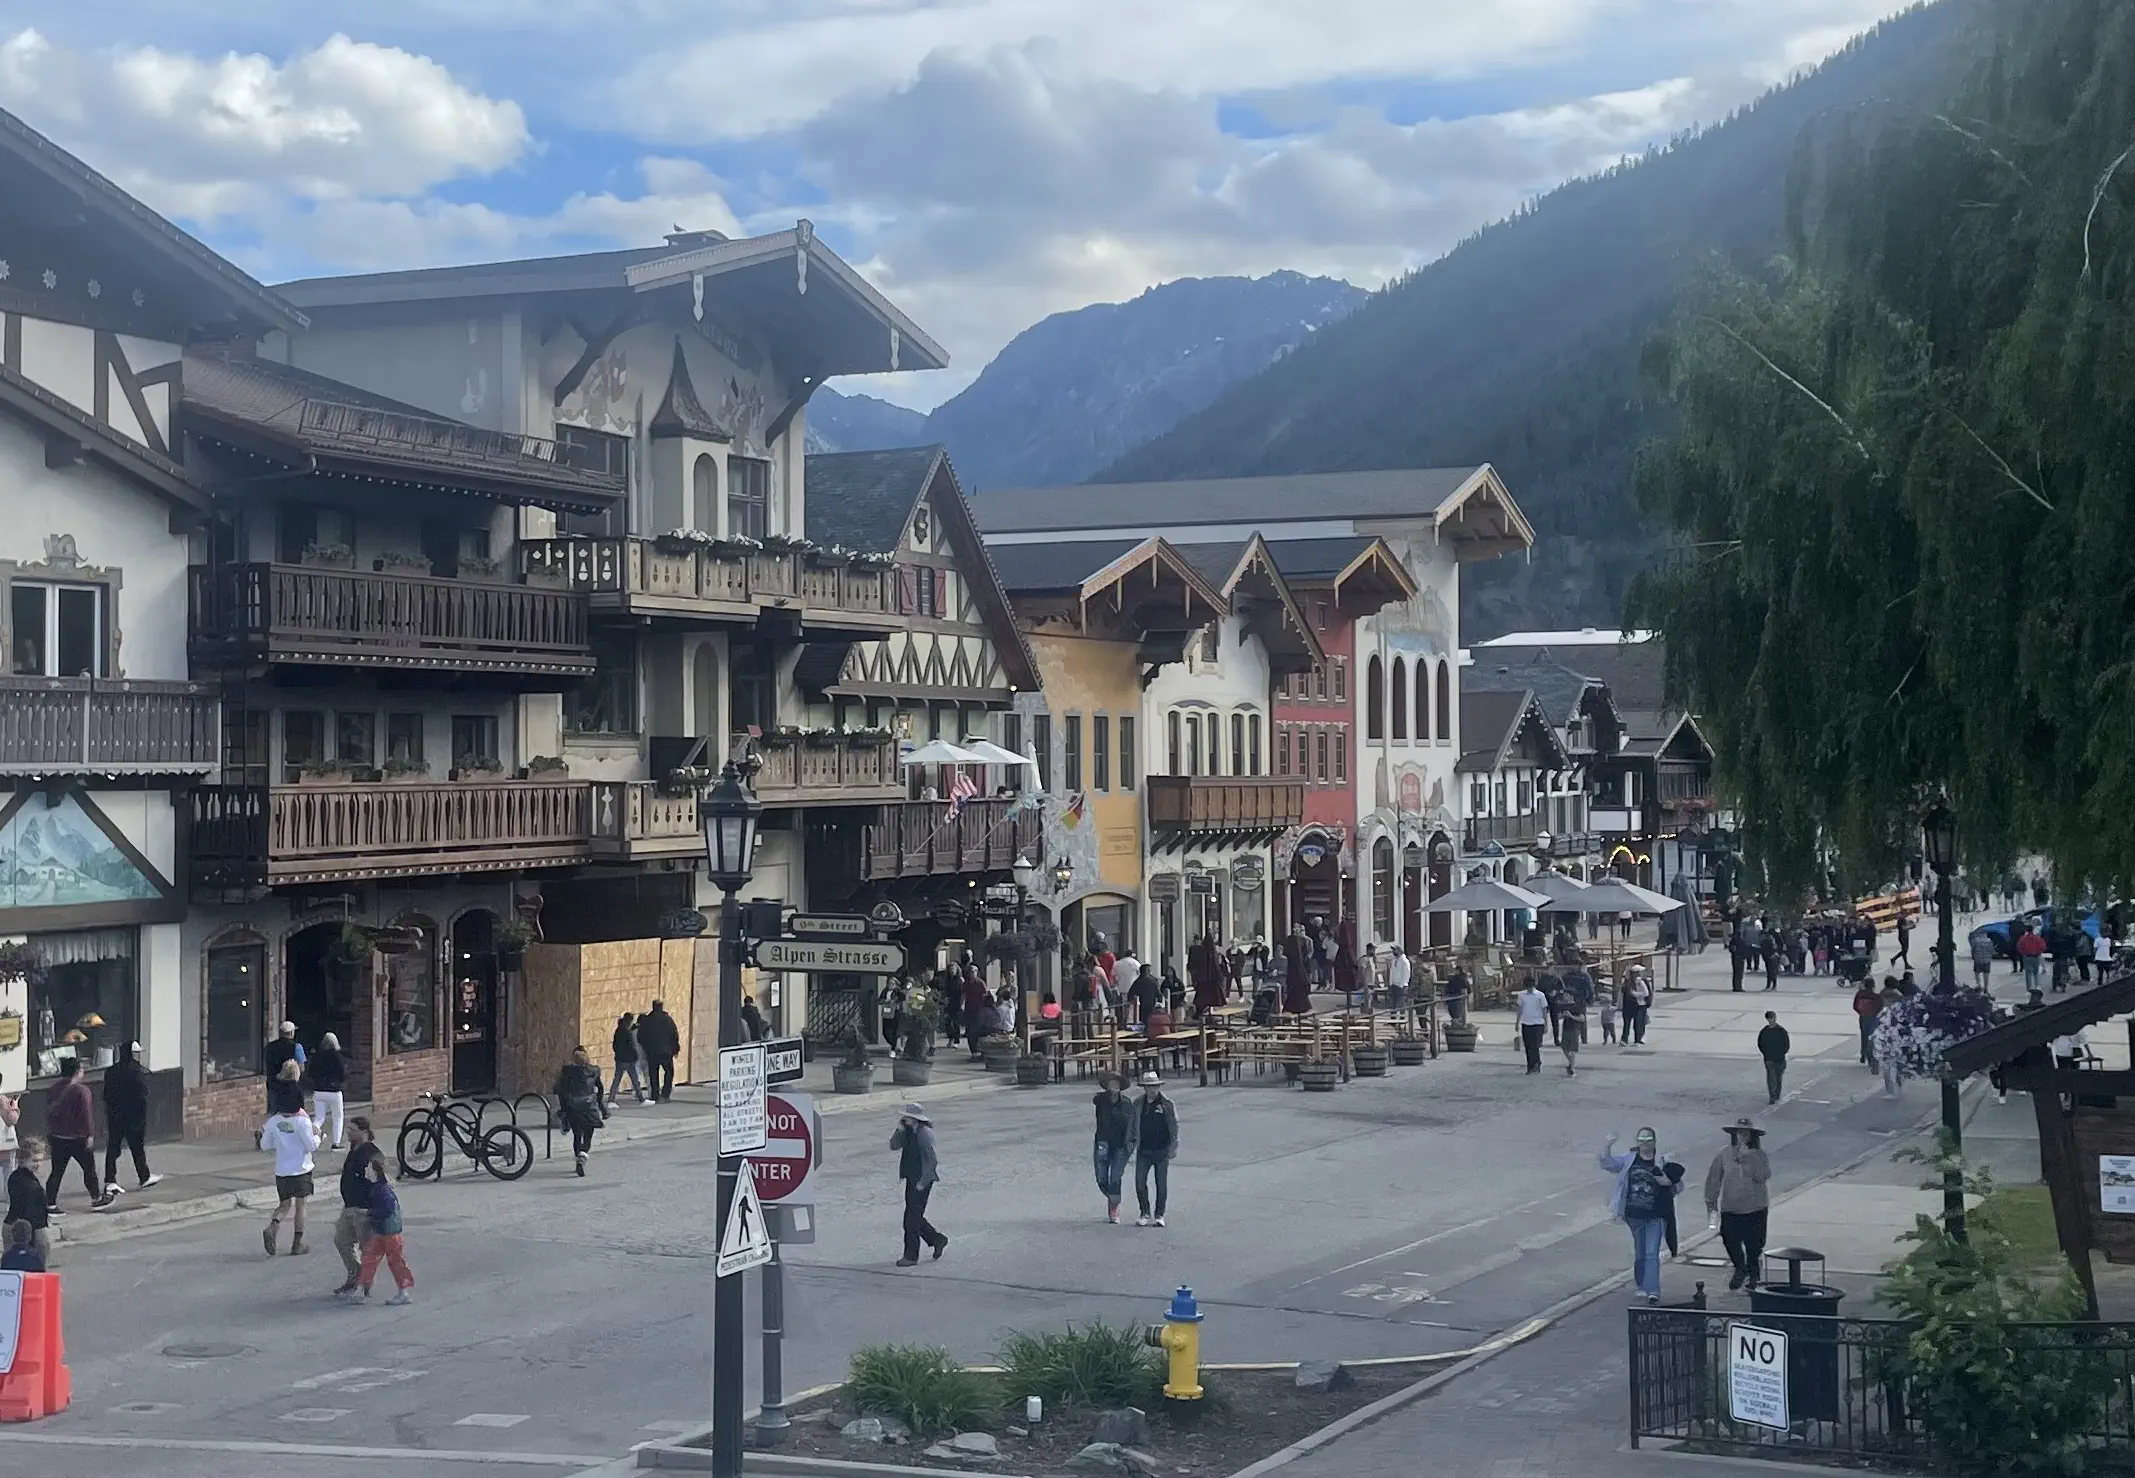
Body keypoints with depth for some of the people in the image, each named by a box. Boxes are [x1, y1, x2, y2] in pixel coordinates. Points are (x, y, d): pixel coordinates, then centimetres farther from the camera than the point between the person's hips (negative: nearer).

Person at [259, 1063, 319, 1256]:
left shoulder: (274, 1121, -3)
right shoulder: (302, 1121, -16)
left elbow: (265, 1145, 5)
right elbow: (312, 1146, -14)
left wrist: (263, 1133, 24)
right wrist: (317, 1135, 5)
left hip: (281, 1170, 4)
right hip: (301, 1169, -4)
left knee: (285, 1204, 15)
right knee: (300, 1205, 7)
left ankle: (272, 1227, -13)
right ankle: (297, 1244, 11)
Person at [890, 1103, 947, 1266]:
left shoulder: (925, 1133, -18)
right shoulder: (909, 1132, 7)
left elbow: (932, 1160, -19)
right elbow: (894, 1146, 10)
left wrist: (923, 1182, -19)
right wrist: (899, 1129, -6)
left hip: (921, 1180, -9)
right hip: (911, 1179, 9)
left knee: (912, 1217, -6)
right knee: (914, 1217, 14)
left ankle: (911, 1257, 1)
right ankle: (939, 1241, 30)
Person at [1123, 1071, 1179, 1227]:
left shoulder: (1166, 1104, -3)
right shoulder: (1138, 1105, 7)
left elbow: (1174, 1126, -2)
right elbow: (1131, 1125, 16)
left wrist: (1173, 1147, -7)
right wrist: (1130, 1144, 12)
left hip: (1161, 1150, -3)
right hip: (1143, 1150, 3)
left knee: (1161, 1184, 3)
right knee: (1140, 1182, -1)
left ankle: (1159, 1215, 13)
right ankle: (1145, 1214, 13)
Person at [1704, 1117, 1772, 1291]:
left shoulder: (1760, 1156, -3)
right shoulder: (1725, 1155, 0)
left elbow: (1762, 1176, -20)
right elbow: (1713, 1179, 5)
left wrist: (1748, 1157, -23)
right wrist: (1711, 1203, 4)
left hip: (1755, 1209, -1)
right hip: (1730, 1209, 1)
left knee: (1753, 1244, 3)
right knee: (1729, 1241, 0)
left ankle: (1752, 1276, 24)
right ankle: (1740, 1269, 29)